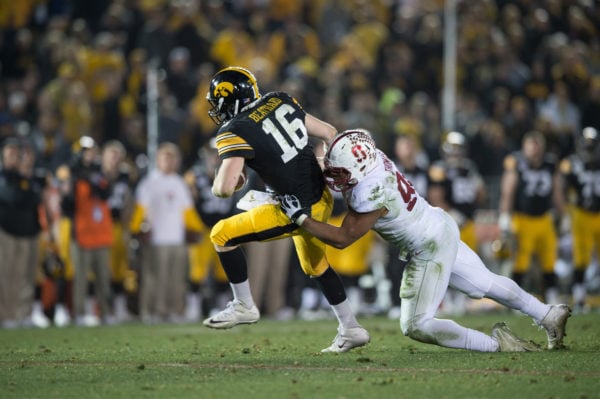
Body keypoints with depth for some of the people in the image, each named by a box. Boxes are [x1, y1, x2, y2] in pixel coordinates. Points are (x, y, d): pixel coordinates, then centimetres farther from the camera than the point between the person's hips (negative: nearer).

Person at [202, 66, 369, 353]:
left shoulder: (235, 132, -17)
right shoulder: (279, 101, 4)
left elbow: (225, 188, -26)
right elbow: (328, 133, 11)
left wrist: (218, 186, -2)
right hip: (321, 197, 8)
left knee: (222, 235, 0)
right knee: (315, 266, 29)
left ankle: (244, 306, 10)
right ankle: (350, 329, 36)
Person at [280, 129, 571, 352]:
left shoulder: (369, 196, -32)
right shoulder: (373, 158, -9)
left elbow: (343, 239, -20)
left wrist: (300, 218, -19)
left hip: (429, 250, -9)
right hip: (442, 228, 9)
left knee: (416, 326, -4)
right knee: (485, 283, 24)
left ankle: (495, 344, -8)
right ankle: (550, 315, 37)